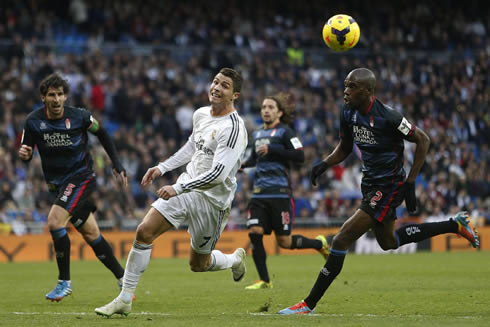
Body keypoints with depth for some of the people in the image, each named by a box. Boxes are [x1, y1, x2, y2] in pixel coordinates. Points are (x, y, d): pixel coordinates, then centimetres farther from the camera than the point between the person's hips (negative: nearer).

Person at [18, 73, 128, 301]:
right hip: (56, 184, 4)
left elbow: (102, 134, 6)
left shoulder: (80, 116, -12)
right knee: (90, 234, 7)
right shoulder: (33, 121, -6)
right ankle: (122, 279, 20)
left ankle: (64, 281, -11)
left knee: (55, 221, -23)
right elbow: (26, 153, 0)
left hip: (81, 177, -4)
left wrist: (116, 164, 5)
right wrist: (24, 155, -25)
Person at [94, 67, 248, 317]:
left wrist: (178, 189, -27)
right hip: (186, 187, 7)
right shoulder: (200, 114, 5)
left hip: (212, 200, -6)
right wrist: (162, 168, 19)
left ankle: (235, 260, 42)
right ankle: (124, 300, -4)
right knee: (144, 231, -10)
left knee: (198, 264, 6)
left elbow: (218, 174, -27)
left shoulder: (233, 128, -20)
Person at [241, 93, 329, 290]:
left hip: (280, 193, -6)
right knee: (254, 232, -10)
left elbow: (300, 156, -14)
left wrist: (271, 149, -18)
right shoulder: (257, 134, 16)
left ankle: (319, 244, 25)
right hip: (259, 192, 6)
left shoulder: (284, 131, -4)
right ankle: (264, 280, -1)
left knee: (284, 242, -3)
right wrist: (243, 164, 12)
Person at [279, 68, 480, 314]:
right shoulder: (348, 114, -2)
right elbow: (345, 148, 14)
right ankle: (455, 225, 40)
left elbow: (423, 140, -13)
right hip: (370, 184, 10)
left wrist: (410, 183, -15)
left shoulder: (387, 117, -24)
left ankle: (308, 305, -8)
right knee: (388, 242, 28)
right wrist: (325, 164, -6)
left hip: (388, 187, -10)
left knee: (341, 241, -14)